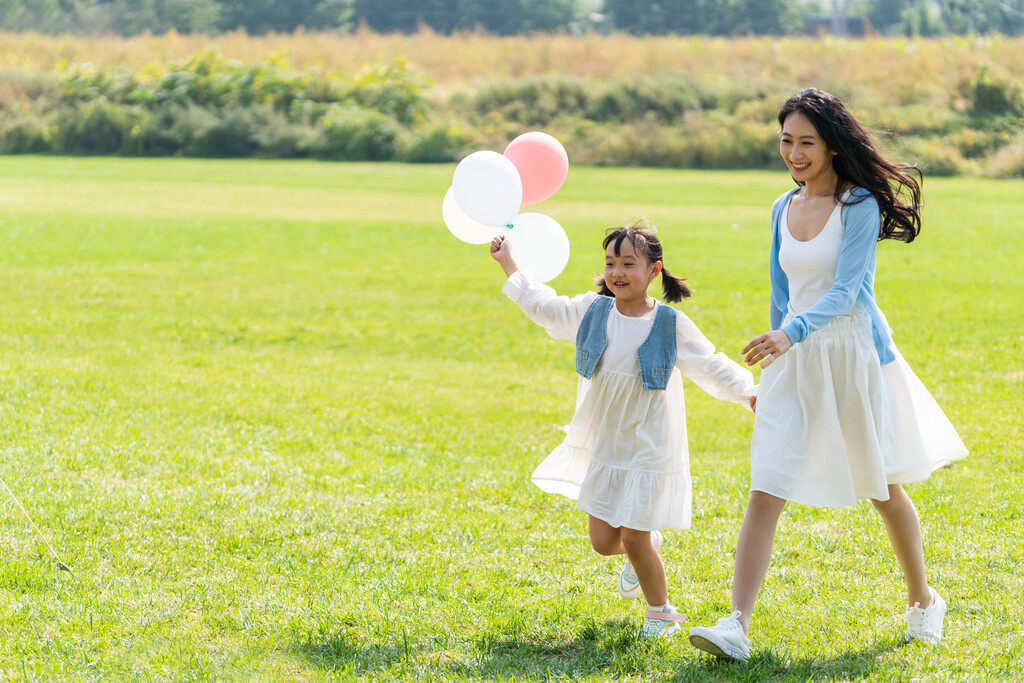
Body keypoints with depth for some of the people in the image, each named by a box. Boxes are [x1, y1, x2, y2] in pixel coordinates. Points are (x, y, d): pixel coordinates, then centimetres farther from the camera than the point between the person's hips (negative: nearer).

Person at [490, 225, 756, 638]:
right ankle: (648, 547, 40)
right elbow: (545, 307, 15)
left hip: (648, 447, -4)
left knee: (634, 540, -4)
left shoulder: (671, 325, -10)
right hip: (604, 445, 4)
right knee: (603, 541, 5)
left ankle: (661, 613, 21)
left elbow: (712, 367, 0)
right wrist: (509, 265, 17)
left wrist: (750, 393, -8)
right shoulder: (592, 310, -1)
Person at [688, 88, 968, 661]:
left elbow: (845, 291, -20)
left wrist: (792, 333, -34)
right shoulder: (783, 210, 8)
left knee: (884, 488, 12)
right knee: (765, 493, -9)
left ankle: (923, 600, 34)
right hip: (793, 360, 4)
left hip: (854, 354, -4)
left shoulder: (861, 206, -11)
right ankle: (737, 628, -16)